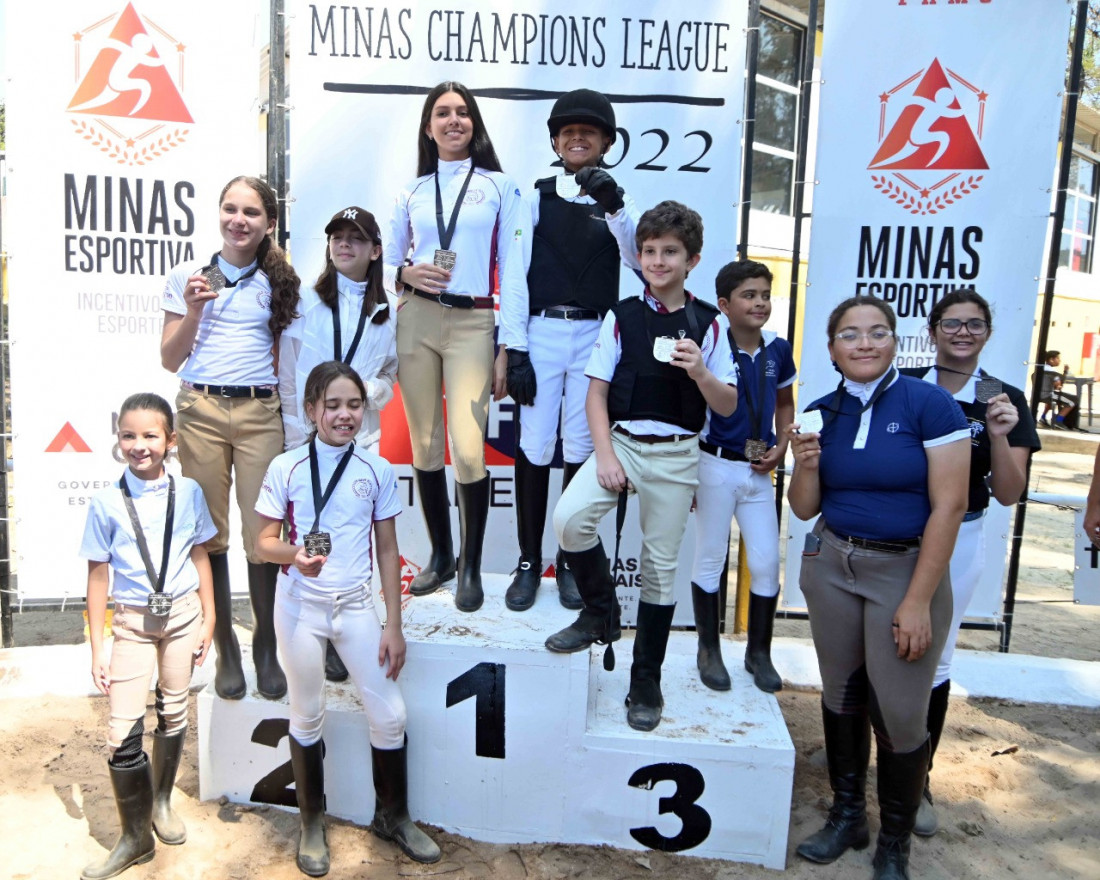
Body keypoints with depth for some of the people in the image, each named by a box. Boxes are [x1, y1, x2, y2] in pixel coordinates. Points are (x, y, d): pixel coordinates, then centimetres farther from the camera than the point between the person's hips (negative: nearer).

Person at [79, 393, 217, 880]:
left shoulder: (188, 492, -3)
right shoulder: (106, 502, -7)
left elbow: (200, 556, 5)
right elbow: (98, 575, -3)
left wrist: (208, 619, 5)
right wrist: (97, 648, -3)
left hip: (183, 615, 1)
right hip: (132, 621, -1)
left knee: (174, 713, 12)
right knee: (123, 730, -5)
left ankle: (162, 801, 37)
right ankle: (136, 837, 13)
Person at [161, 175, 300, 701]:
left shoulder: (277, 283, 11)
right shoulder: (187, 278, 9)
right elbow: (170, 360, 7)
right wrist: (194, 310, -5)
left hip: (260, 411, 0)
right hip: (201, 410, 0)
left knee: (263, 533, -3)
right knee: (210, 534, 3)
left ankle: (266, 645, 14)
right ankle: (225, 648, 16)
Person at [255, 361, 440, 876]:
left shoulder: (377, 470, -2)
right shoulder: (286, 468, -7)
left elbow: (387, 551, 1)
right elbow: (265, 542, -1)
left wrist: (394, 626, 0)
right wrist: (295, 555, -24)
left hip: (356, 605, 1)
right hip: (300, 606, -1)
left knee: (389, 714, 3)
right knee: (307, 717, 13)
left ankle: (392, 816, 28)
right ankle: (312, 826, 34)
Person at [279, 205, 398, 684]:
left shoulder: (385, 314, 12)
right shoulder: (306, 303, 4)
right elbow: (286, 379, 4)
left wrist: (369, 389, -7)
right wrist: (296, 437, -3)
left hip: (361, 440, 2)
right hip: (305, 440, -1)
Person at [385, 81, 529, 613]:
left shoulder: (499, 188, 7)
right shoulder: (412, 193, 13)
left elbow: (512, 271, 1)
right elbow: (385, 260, 17)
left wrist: (510, 347, -5)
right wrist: (405, 274, -7)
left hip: (472, 324, -3)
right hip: (416, 320, 3)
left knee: (468, 450, -13)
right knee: (425, 447, 5)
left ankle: (471, 565, 6)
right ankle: (440, 555, 22)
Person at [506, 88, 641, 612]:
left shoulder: (618, 202, 10)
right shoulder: (536, 196, 7)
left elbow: (638, 258, -8)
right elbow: (514, 271, 2)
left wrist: (614, 206, -25)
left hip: (594, 335, 1)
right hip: (541, 332, -1)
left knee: (581, 448, 5)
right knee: (534, 447, 0)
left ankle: (570, 562, 19)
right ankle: (528, 563, 13)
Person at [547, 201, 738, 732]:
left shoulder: (707, 324, 2)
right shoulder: (621, 317, 3)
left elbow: (728, 407, 2)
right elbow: (596, 392, 2)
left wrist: (699, 372, -18)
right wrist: (605, 455, -9)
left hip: (676, 455, 0)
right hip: (620, 442, 1)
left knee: (660, 565, 6)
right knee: (569, 519, -24)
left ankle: (646, 681, 22)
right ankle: (600, 613, 5)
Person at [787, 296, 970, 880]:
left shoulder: (930, 404, -10)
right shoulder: (821, 413, 3)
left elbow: (949, 506, -12)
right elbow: (805, 509, 8)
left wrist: (918, 600, -14)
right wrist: (806, 465, -14)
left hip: (906, 568, -4)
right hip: (831, 566, 4)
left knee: (899, 715, 0)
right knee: (841, 693, 14)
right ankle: (846, 816, 34)